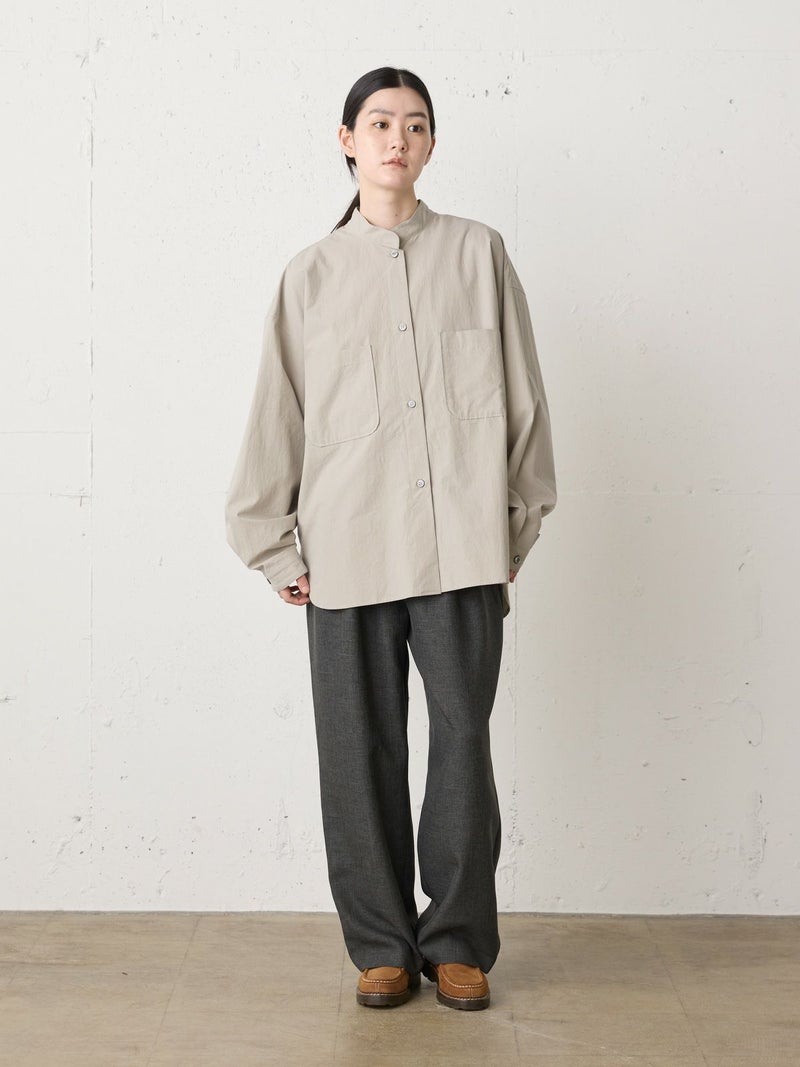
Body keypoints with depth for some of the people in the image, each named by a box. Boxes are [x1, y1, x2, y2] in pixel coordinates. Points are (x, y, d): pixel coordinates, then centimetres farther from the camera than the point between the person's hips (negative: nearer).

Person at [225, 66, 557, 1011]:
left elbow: (522, 398, 9)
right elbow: (278, 418, 9)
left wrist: (520, 521, 6)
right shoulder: (312, 273, 9)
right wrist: (277, 549, 6)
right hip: (348, 549, 1)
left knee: (464, 739, 2)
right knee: (361, 750, 4)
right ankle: (381, 947, 17)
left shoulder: (479, 252, 8)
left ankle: (459, 943, 16)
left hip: (462, 544, 0)